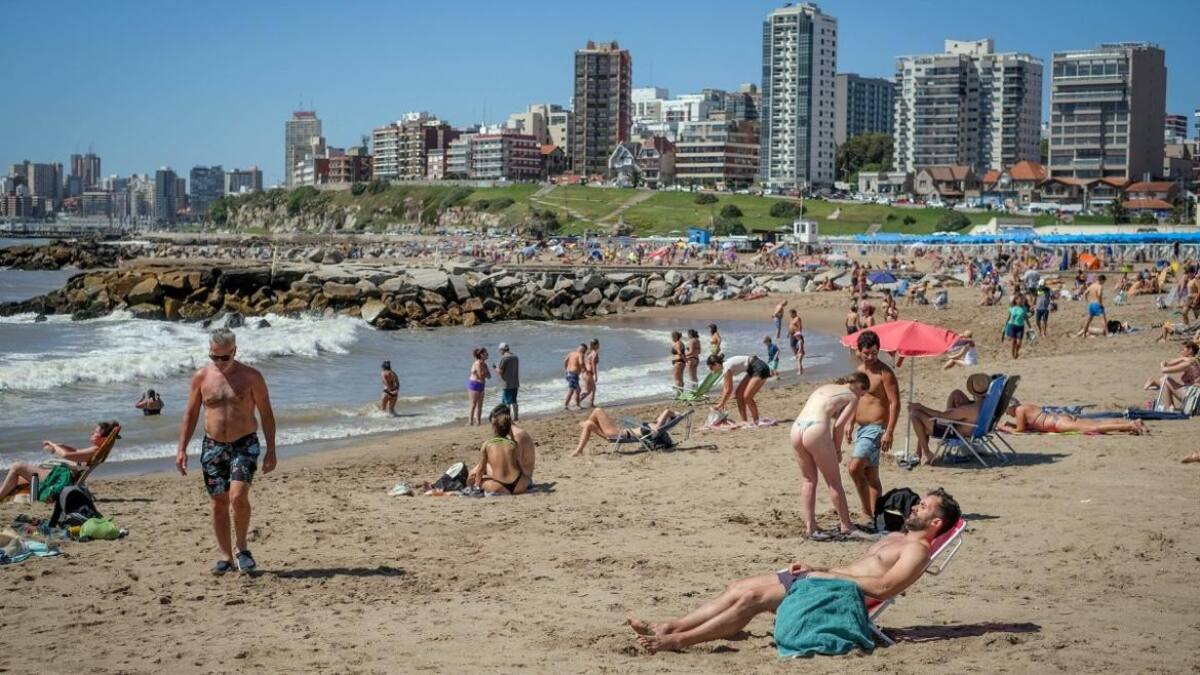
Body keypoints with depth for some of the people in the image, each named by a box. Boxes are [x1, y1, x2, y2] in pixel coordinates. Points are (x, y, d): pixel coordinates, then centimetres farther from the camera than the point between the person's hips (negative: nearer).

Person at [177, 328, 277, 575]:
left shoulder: (251, 377, -4)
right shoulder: (201, 377, 3)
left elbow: (266, 414, 0)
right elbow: (190, 414, 9)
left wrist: (271, 450, -4)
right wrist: (182, 449, 3)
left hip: (244, 444, -3)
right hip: (213, 446, 3)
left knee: (238, 496, -19)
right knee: (218, 503, 4)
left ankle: (241, 547, 1)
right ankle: (226, 556, 15)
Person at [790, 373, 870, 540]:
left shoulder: (823, 388, 28)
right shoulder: (852, 397, 11)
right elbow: (838, 425, 0)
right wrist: (837, 450, 14)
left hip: (796, 429, 6)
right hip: (816, 431, -6)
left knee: (808, 480, 18)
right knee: (834, 482, 9)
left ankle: (809, 528, 16)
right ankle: (846, 527, 17)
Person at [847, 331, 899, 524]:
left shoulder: (884, 372, -12)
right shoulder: (860, 370, 13)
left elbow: (895, 403, -16)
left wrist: (889, 432, -22)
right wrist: (850, 423, 18)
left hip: (876, 428, -9)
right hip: (861, 428, 9)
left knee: (854, 468, -20)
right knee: (870, 475, 11)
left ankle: (868, 514, -13)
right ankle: (874, 515, 16)